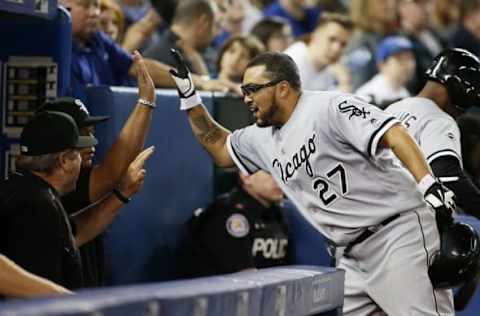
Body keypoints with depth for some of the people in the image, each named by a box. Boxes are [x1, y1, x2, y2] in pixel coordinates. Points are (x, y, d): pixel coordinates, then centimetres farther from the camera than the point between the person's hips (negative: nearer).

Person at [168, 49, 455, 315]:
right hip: (351, 256, 9)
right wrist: (189, 96, 23)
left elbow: (395, 135, -20)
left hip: (399, 234, -8)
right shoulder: (263, 139, 16)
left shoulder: (330, 107, -11)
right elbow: (220, 148, 33)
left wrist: (430, 187, -33)